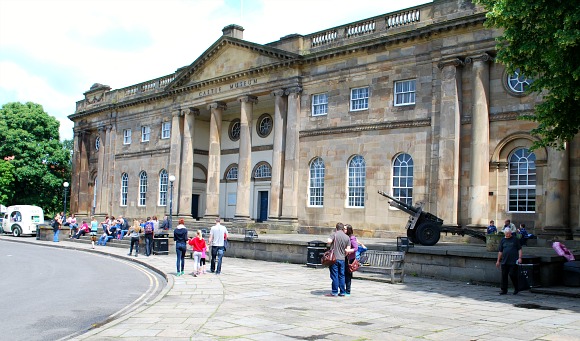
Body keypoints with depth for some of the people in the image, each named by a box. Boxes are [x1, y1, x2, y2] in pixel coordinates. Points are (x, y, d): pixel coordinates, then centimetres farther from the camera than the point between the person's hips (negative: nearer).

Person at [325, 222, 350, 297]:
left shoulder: (335, 234, -6)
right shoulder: (347, 237, 5)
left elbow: (328, 241, -20)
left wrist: (332, 241, 2)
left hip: (334, 258, -4)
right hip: (342, 259, 4)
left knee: (334, 275, 0)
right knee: (341, 275, 12)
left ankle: (334, 292, 2)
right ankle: (342, 292, 15)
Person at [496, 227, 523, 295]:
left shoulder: (515, 239, 4)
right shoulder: (503, 240, 12)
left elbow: (519, 249, 4)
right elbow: (500, 251, 15)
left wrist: (520, 258, -7)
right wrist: (498, 261, 13)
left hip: (513, 261, -3)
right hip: (504, 261, 3)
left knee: (512, 274, -7)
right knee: (504, 276, 3)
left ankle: (516, 289, 12)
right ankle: (504, 290, 11)